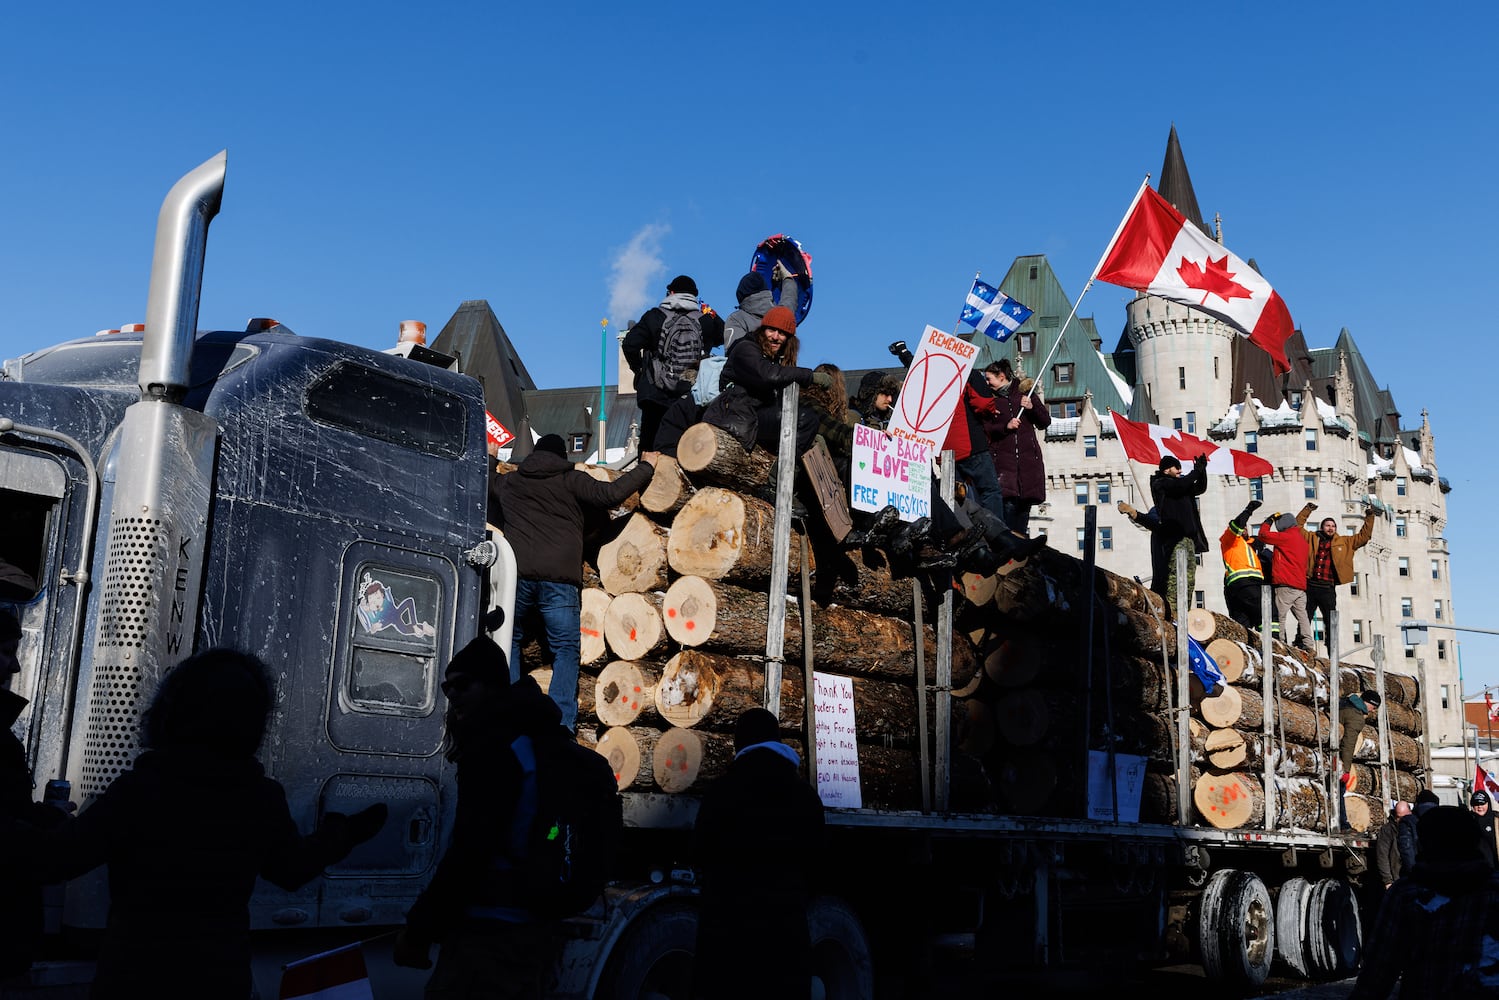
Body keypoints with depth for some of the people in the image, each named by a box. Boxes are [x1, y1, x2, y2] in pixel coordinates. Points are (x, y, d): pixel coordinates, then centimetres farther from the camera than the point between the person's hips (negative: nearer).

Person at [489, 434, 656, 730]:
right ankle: (561, 724, -8)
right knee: (566, 650, 2)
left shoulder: (508, 481, 20)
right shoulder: (571, 480, 8)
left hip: (516, 575, 3)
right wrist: (646, 467, 10)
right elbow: (610, 494, -2)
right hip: (560, 577, -3)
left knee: (509, 642, 18)